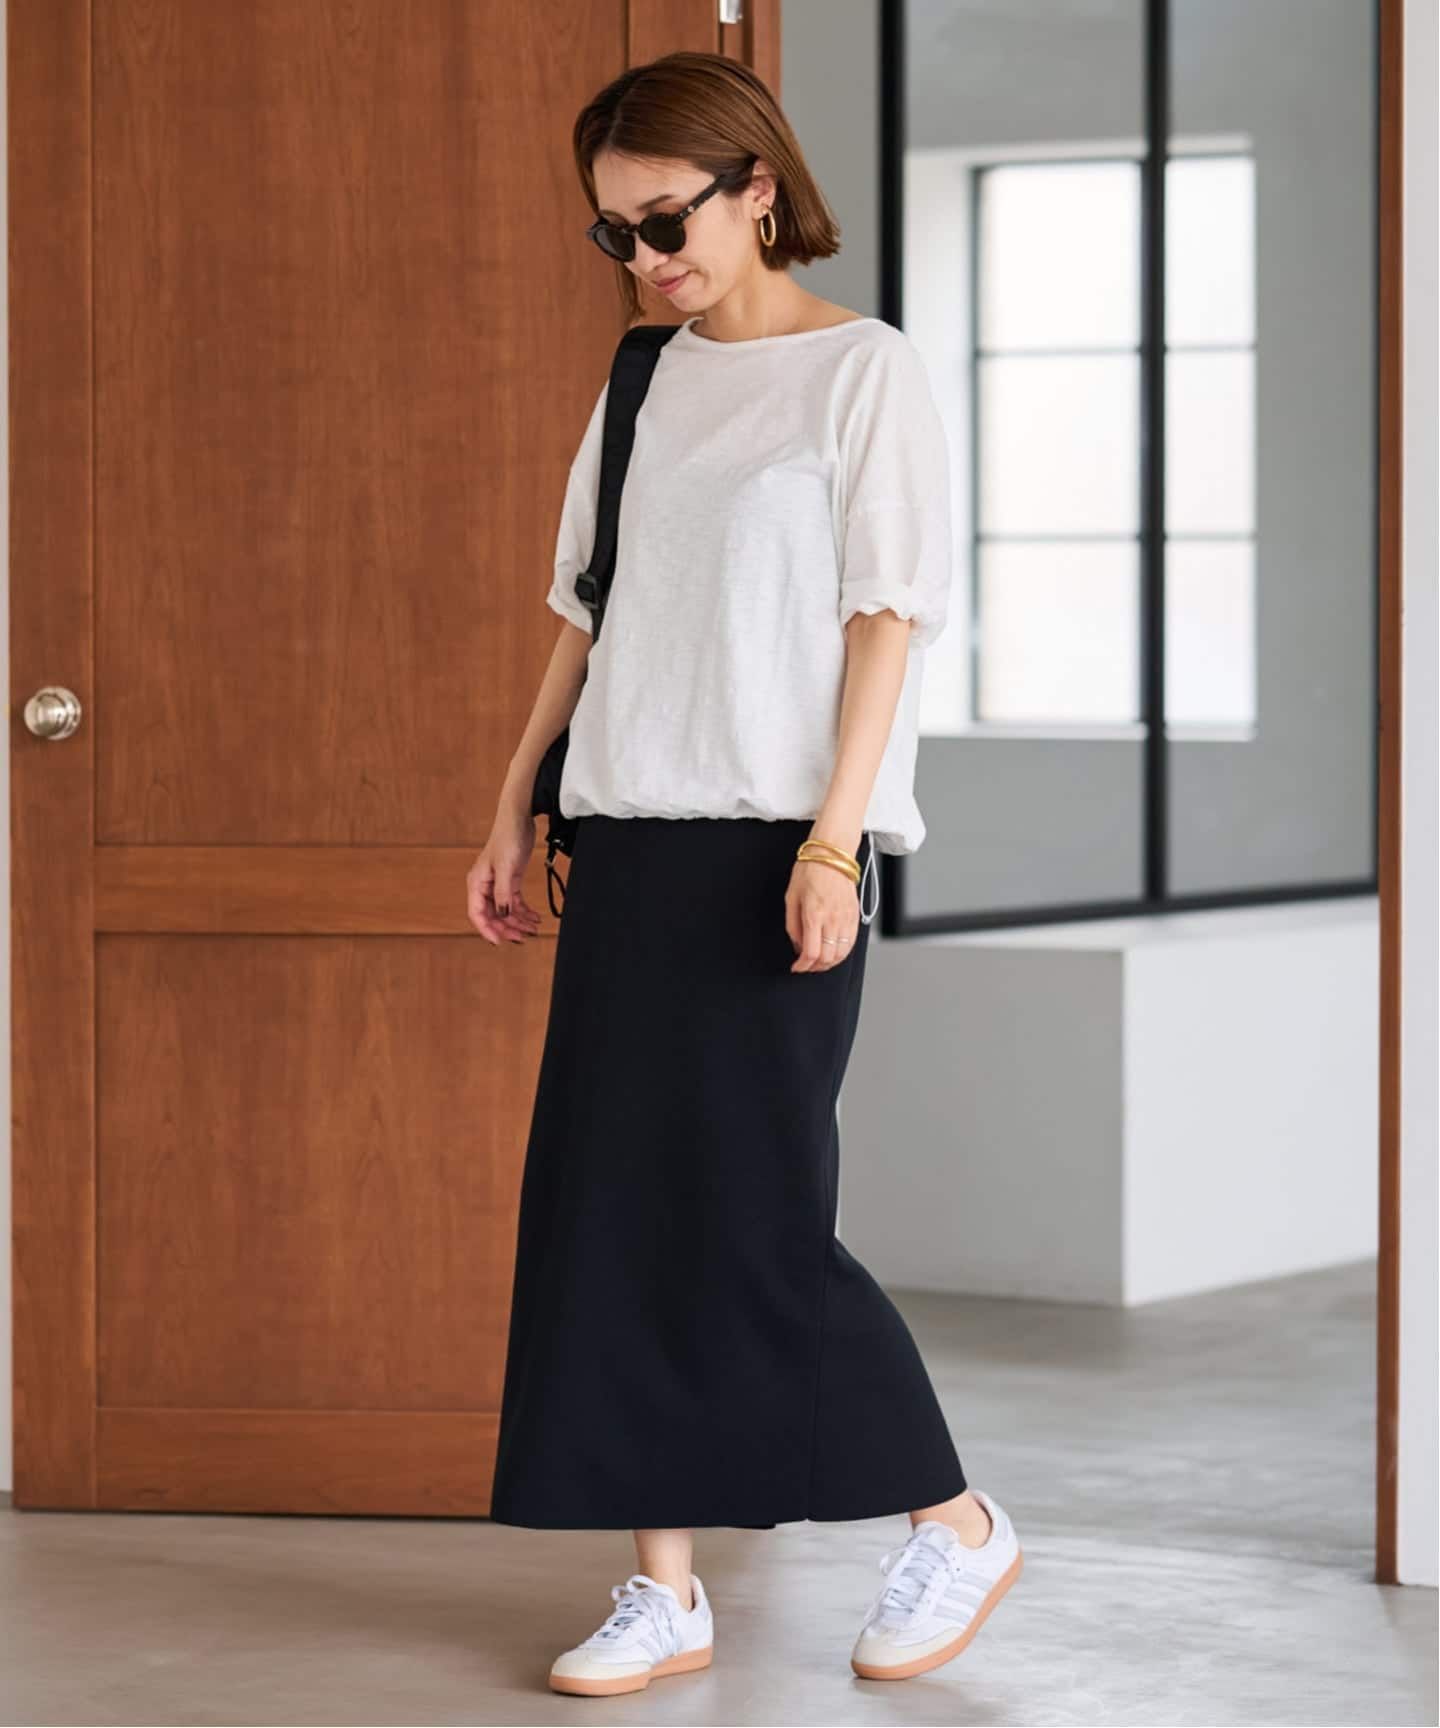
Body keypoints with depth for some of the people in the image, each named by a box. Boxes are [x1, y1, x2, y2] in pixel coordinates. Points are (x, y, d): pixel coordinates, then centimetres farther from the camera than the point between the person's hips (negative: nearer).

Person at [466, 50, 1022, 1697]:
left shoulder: (862, 374, -3)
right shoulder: (648, 383, 15)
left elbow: (886, 617, -9)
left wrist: (832, 839, -17)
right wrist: (515, 814, 16)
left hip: (771, 847, -7)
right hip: (629, 842, 7)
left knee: (754, 1216, -7)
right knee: (611, 1207, 3)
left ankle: (954, 1525, 11)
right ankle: (664, 1587, 9)